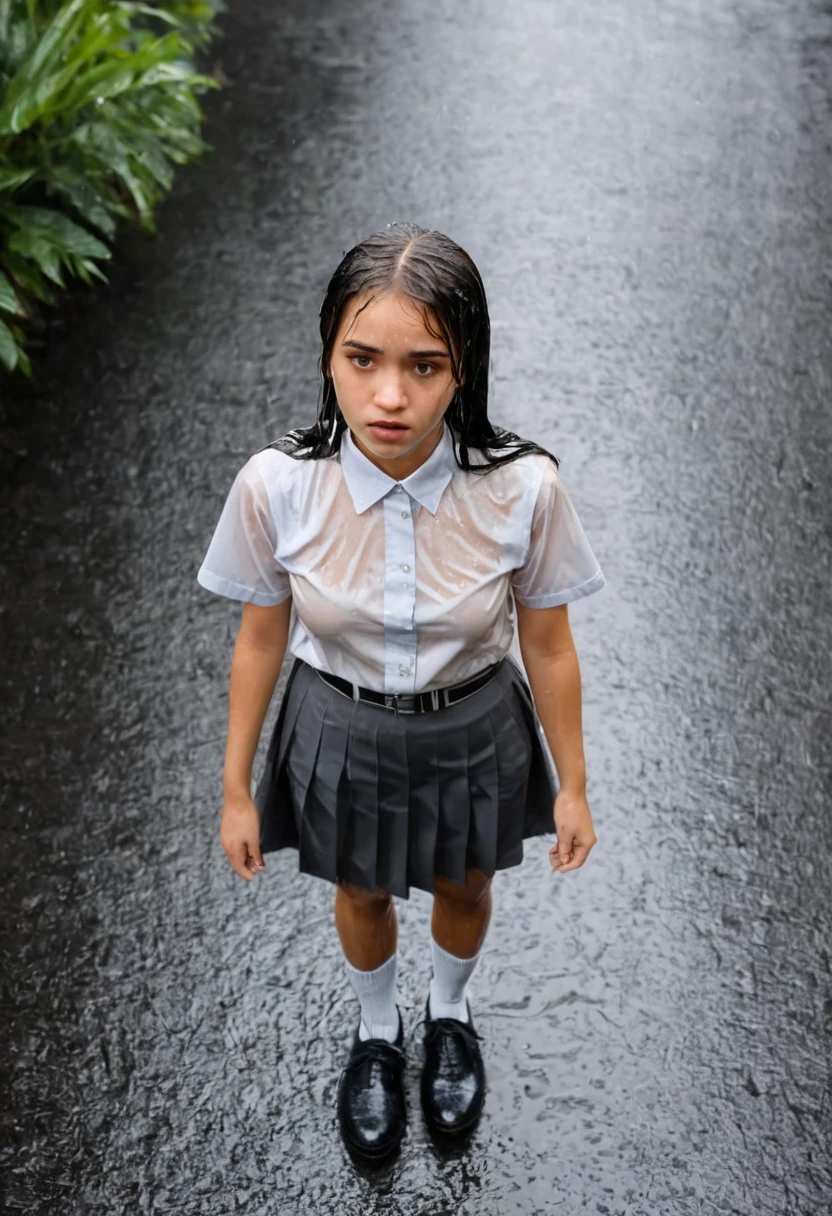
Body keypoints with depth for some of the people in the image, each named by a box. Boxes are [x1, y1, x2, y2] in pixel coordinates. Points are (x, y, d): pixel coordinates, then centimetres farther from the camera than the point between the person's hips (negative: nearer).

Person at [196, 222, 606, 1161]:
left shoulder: (523, 488, -29)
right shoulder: (276, 486, -27)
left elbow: (548, 648, -14)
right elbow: (259, 641, -11)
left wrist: (571, 786, -2)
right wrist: (236, 790, 0)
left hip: (472, 732, 0)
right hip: (342, 731, 0)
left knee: (463, 885, 28)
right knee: (362, 892, 28)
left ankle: (449, 1016, 64)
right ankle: (376, 1033, 61)